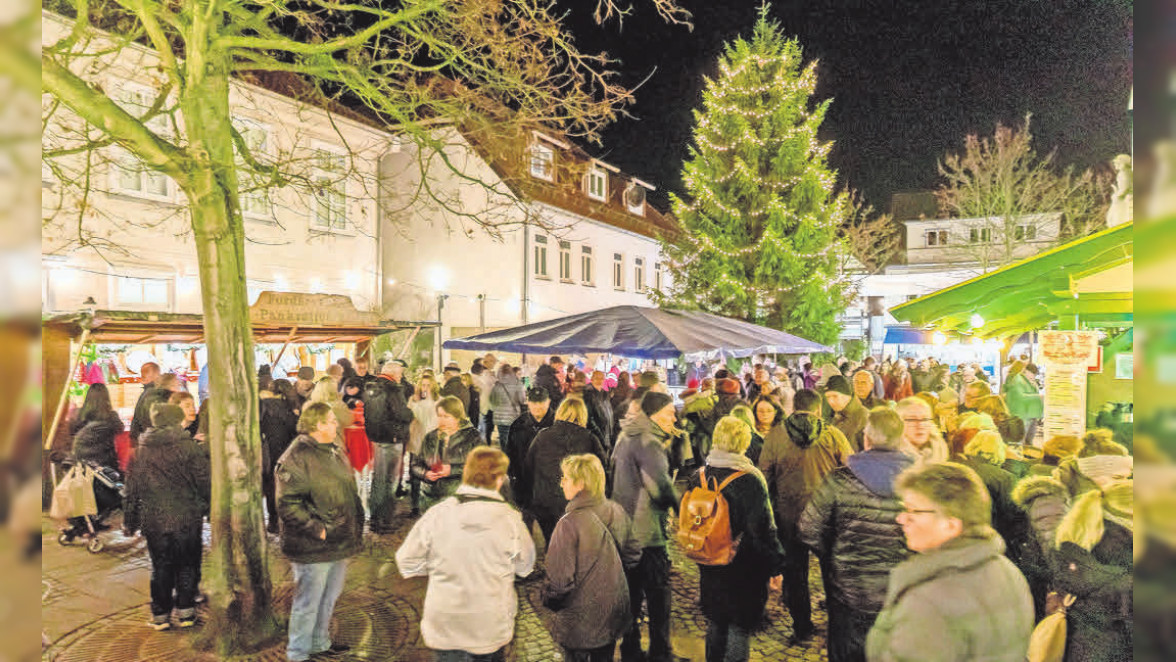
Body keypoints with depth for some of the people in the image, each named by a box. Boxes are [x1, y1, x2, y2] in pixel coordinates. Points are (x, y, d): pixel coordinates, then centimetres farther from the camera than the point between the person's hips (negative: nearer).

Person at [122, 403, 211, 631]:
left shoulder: (140, 452, 1)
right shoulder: (190, 447, -9)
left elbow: (131, 491, 7)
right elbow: (206, 483, -7)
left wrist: (129, 522, 15)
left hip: (154, 522, 3)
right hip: (187, 520, -2)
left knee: (160, 568, 14)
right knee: (187, 566, 10)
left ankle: (160, 614, 21)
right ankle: (185, 612, 16)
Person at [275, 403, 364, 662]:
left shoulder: (334, 451, 10)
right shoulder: (295, 458, -19)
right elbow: (288, 505, -23)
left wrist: (354, 530, 15)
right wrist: (317, 529, -22)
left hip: (340, 543, 9)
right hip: (313, 549, -9)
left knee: (329, 597, 23)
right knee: (308, 603, 7)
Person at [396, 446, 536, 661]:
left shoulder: (436, 514, -13)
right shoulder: (510, 519, -15)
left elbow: (407, 563, -4)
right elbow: (525, 567, -1)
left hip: (443, 626, 1)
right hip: (492, 627, 0)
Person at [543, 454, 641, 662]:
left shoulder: (569, 523, -26)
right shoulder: (617, 511, -7)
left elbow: (560, 577, -22)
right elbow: (633, 555, 4)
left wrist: (549, 601, -3)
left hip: (579, 621, -5)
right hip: (613, 612, 6)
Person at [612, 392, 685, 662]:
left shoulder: (626, 437, 10)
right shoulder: (648, 442, -20)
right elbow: (660, 486, -28)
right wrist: (677, 500, -10)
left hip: (624, 527, 9)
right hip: (647, 531, -9)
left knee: (632, 592, 18)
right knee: (658, 593, 6)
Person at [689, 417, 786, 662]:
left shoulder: (698, 477, -3)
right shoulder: (750, 480, -20)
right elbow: (763, 529, -17)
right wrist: (776, 566, -6)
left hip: (709, 568, 5)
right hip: (744, 568, -5)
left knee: (715, 624, 22)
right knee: (740, 628, 8)